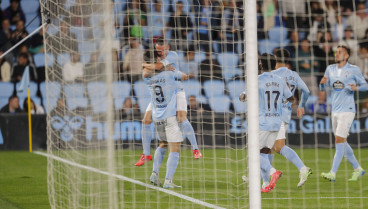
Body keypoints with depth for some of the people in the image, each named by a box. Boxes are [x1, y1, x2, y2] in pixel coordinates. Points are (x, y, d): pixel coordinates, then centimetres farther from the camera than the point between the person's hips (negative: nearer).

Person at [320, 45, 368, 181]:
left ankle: (333, 173, -16)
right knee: (342, 143, 11)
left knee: (339, 141, -13)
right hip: (335, 111, 7)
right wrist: (322, 83, -11)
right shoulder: (330, 69, 11)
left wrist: (356, 88, -20)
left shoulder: (353, 70, -4)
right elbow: (322, 88, 13)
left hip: (347, 110, -7)